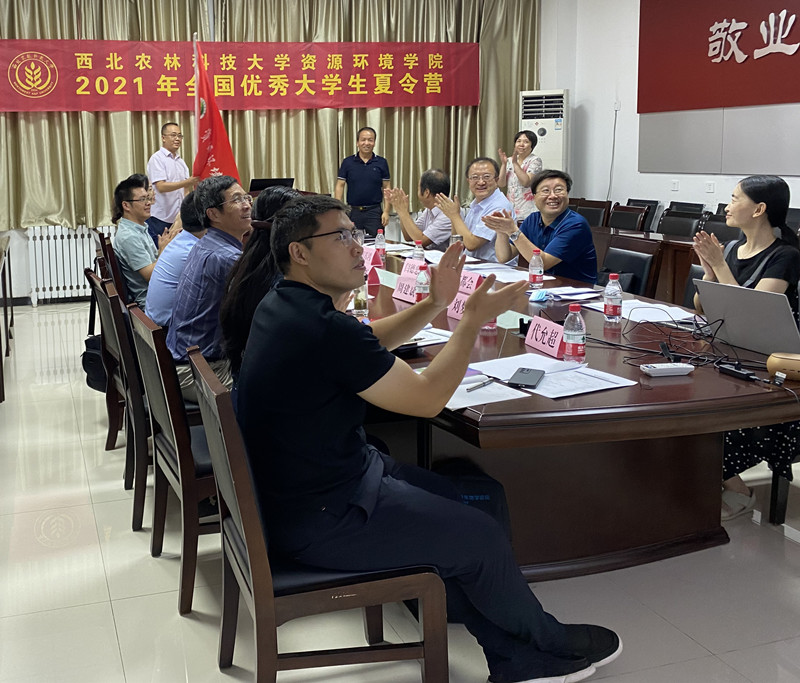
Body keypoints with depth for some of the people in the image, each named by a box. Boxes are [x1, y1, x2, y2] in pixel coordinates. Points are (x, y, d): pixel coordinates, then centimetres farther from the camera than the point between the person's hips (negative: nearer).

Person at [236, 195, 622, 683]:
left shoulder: (283, 305, 3)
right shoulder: (325, 330, -29)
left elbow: (369, 342, 16)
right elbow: (428, 397, -21)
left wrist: (436, 304, 3)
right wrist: (474, 320, -10)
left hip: (305, 476, 10)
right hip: (318, 520, -10)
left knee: (451, 501, 15)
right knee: (482, 537, 1)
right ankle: (546, 641, 29)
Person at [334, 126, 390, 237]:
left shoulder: (381, 163, 4)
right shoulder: (347, 162, 4)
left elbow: (386, 189, 4)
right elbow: (340, 186, 3)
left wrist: (386, 211, -5)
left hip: (374, 212, 0)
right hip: (353, 211, 1)